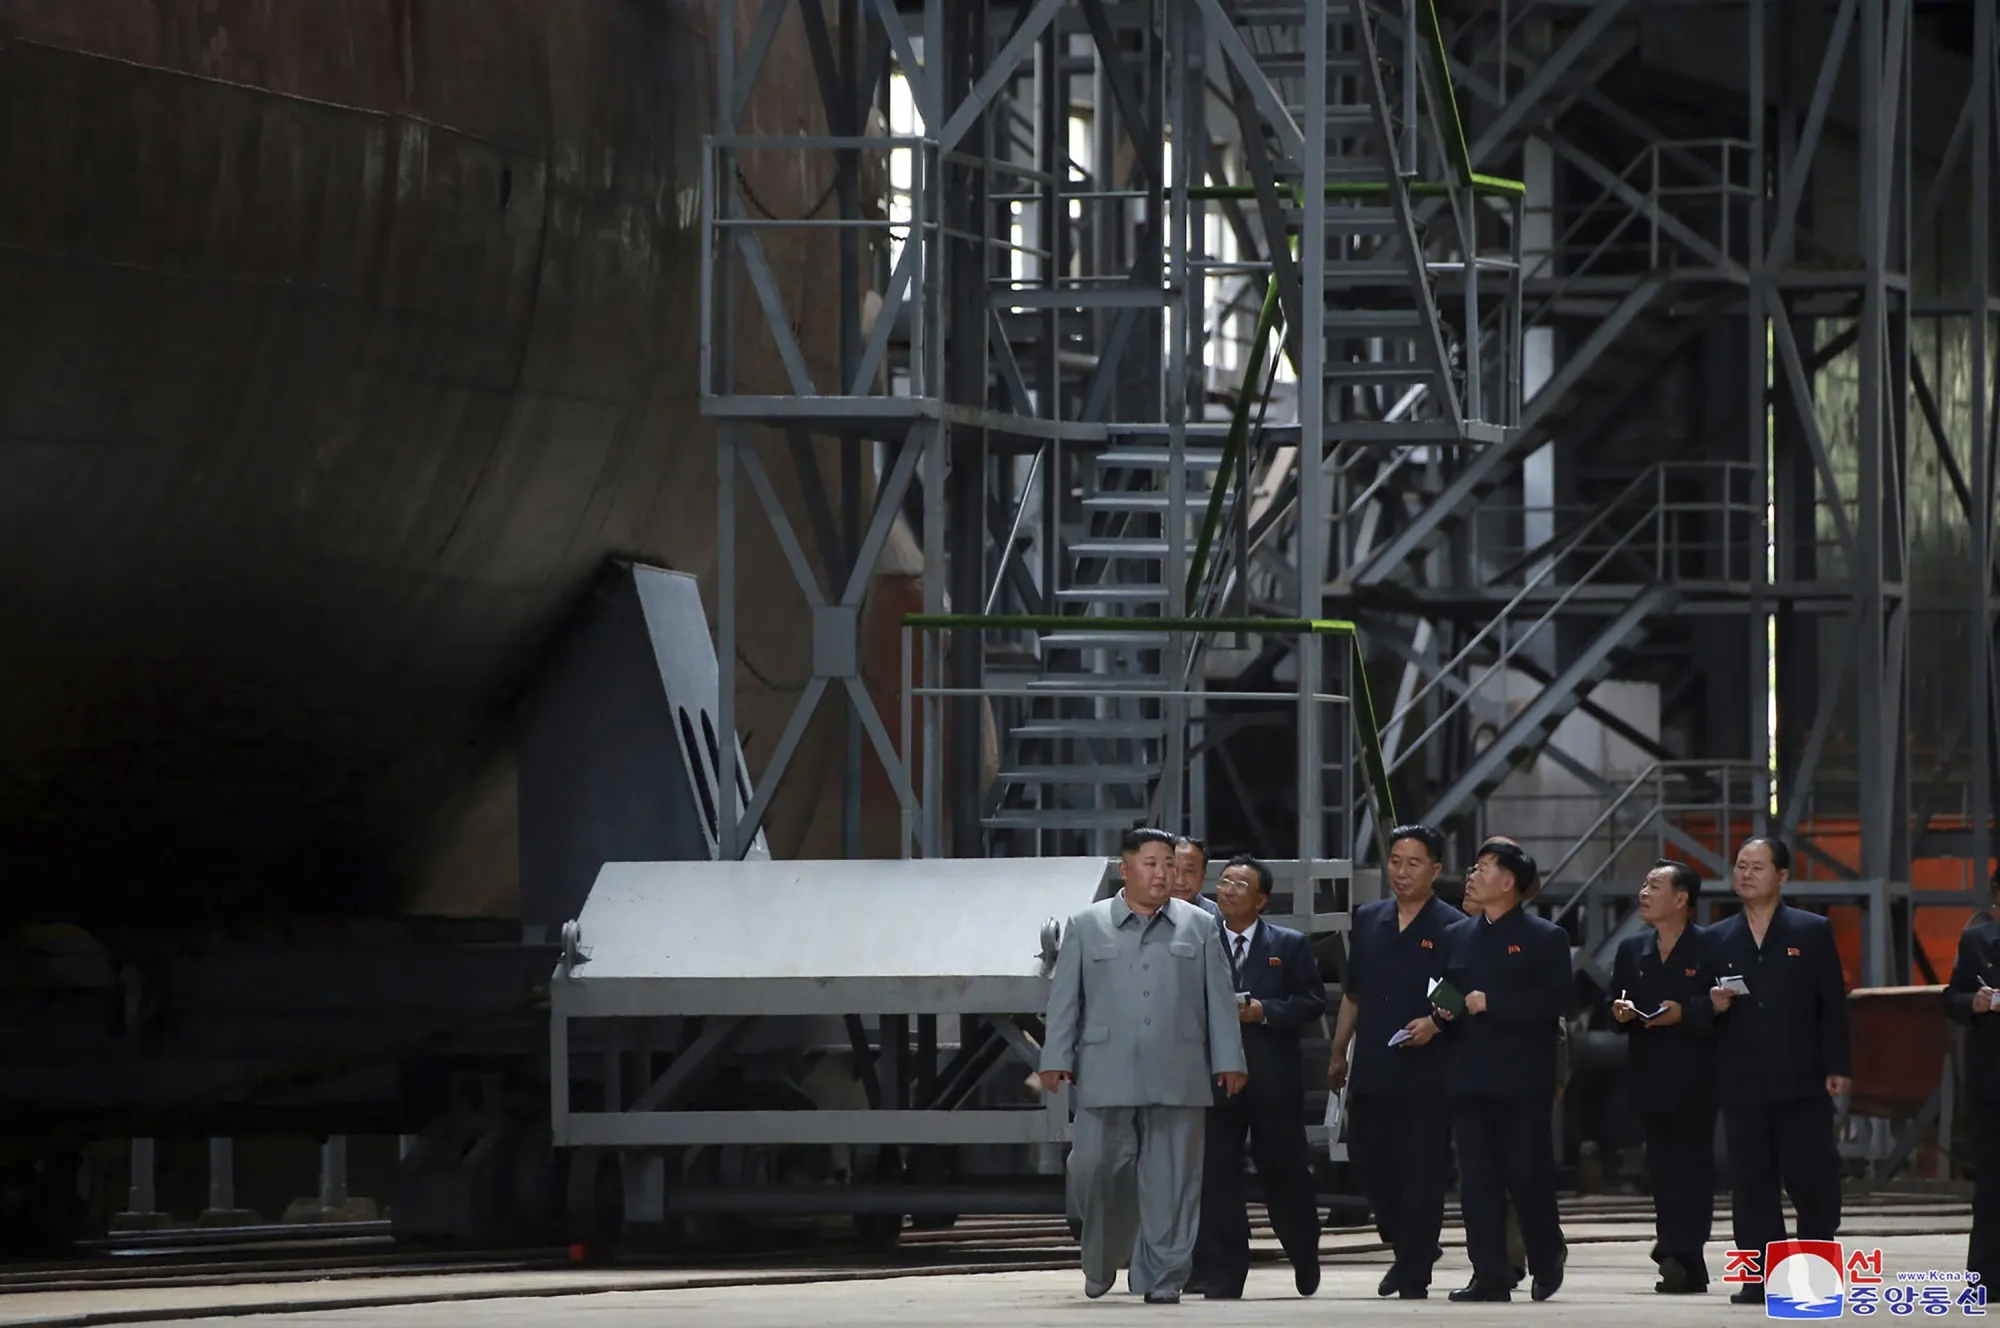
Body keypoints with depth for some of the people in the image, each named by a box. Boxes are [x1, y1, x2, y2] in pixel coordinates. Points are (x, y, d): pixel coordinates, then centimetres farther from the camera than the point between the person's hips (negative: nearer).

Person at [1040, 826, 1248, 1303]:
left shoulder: (1198, 928, 11)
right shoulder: (1087, 927, 10)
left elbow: (1219, 999, 9)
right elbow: (1064, 998, 7)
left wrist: (1228, 1060, 3)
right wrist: (1056, 1058, 0)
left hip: (1176, 1079, 1)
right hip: (1106, 1077, -1)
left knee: (1171, 1179, -2)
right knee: (1097, 1169, -3)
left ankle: (1162, 1276, 3)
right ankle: (1100, 1264, 18)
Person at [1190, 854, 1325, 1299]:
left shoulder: (1290, 945, 6)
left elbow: (1313, 1000, 0)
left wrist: (1264, 1011, -13)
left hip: (1274, 1077, -1)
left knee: (1286, 1172, 7)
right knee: (1217, 1178, -3)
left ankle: (1306, 1263, 29)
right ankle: (1222, 1276, 0)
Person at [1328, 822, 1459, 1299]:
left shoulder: (1453, 929, -4)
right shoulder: (1367, 921, 13)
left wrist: (1434, 1023, -23)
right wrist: (1339, 1054, 20)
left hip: (1427, 1075, -5)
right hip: (1371, 1071, 5)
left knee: (1422, 1174, -3)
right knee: (1368, 1161, 9)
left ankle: (1414, 1277, 3)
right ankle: (1406, 1247, 30)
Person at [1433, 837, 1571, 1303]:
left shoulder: (1545, 938, -2)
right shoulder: (1458, 936, 16)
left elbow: (1556, 1001, -12)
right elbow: (1443, 994, 22)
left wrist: (1491, 1003, -17)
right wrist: (1443, 1012, -1)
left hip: (1523, 1080, -5)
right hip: (1470, 1077, 5)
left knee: (1528, 1176, -1)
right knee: (1477, 1181, -1)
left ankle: (1547, 1260, 21)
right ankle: (1490, 1276, 0)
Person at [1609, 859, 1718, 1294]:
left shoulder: (1710, 947, -3)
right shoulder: (1631, 950, 15)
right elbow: (1615, 1010, 16)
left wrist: (1686, 1013, -20)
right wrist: (1620, 1013, -5)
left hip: (1695, 1079, -6)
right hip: (1650, 1078, 6)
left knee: (1691, 1170, -7)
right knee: (1662, 1172, 4)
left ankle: (1679, 1258, -11)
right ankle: (1684, 1264, 7)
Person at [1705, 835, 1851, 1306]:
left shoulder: (1812, 932, 5)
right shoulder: (1716, 939, 12)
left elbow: (1833, 1004, 2)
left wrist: (1837, 1067, -5)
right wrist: (1713, 1006, -10)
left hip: (1801, 1084, -2)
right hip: (1742, 1086, 2)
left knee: (1813, 1178, -3)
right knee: (1751, 1183, 1)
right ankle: (1762, 1275, 4)